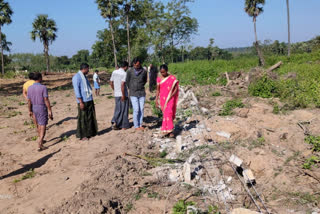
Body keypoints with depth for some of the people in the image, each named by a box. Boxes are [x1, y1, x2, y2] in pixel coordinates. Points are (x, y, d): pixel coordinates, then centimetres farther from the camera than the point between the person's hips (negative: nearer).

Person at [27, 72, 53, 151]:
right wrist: (50, 111, -14)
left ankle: (40, 140, 37)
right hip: (42, 108, -6)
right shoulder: (43, 87, -15)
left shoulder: (30, 88, 1)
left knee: (38, 124, 24)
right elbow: (46, 100, -18)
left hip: (34, 108, 6)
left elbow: (29, 101, 5)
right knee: (43, 126, -5)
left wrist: (30, 111, 14)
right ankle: (40, 145, -12)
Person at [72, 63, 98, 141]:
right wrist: (81, 102, -20)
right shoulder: (77, 77, -9)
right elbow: (77, 90, -15)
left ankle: (89, 133, 22)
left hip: (89, 100, 9)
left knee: (90, 117, 12)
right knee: (82, 118, -2)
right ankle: (82, 135, 6)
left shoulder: (84, 77, 18)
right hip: (83, 101, -9)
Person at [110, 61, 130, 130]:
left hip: (116, 94, 6)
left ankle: (115, 122, -1)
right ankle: (124, 126, 13)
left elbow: (111, 83, 11)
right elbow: (122, 85, -22)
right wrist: (123, 95, -17)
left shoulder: (114, 72, 7)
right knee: (124, 110, 6)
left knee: (118, 109, 15)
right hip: (123, 95, -6)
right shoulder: (124, 73, -13)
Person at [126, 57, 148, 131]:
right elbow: (127, 81, 7)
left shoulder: (144, 71, -1)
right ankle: (136, 126, 7)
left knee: (141, 109, 4)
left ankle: (140, 125, 16)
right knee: (136, 110, -4)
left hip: (142, 93, 2)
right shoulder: (130, 71, -6)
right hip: (133, 94, -2)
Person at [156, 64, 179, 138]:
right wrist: (156, 101, 4)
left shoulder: (172, 78, -4)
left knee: (169, 113, -14)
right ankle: (169, 131, 9)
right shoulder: (159, 79, 4)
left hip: (170, 98, -3)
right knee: (165, 113, 3)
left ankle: (169, 130, -9)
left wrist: (171, 96, -15)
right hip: (162, 99, 3)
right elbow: (158, 90, 7)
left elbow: (176, 89, -2)